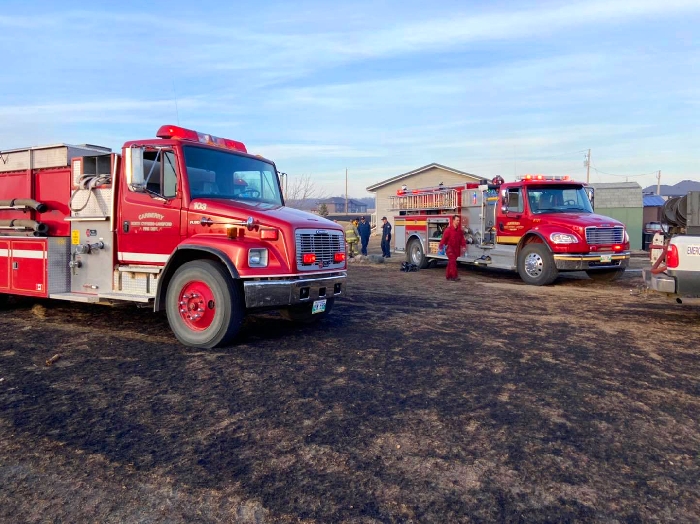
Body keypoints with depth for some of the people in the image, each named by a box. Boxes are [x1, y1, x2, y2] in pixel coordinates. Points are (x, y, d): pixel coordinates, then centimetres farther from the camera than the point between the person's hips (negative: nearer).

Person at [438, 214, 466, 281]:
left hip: (456, 248, 6)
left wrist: (463, 246, -3)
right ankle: (455, 276, -12)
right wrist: (441, 246, -19)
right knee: (453, 261, -13)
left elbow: (462, 238, 9)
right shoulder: (448, 229, -12)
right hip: (449, 248, -6)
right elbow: (444, 238, -15)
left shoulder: (459, 230, 7)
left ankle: (448, 276, 20)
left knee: (450, 263, 13)